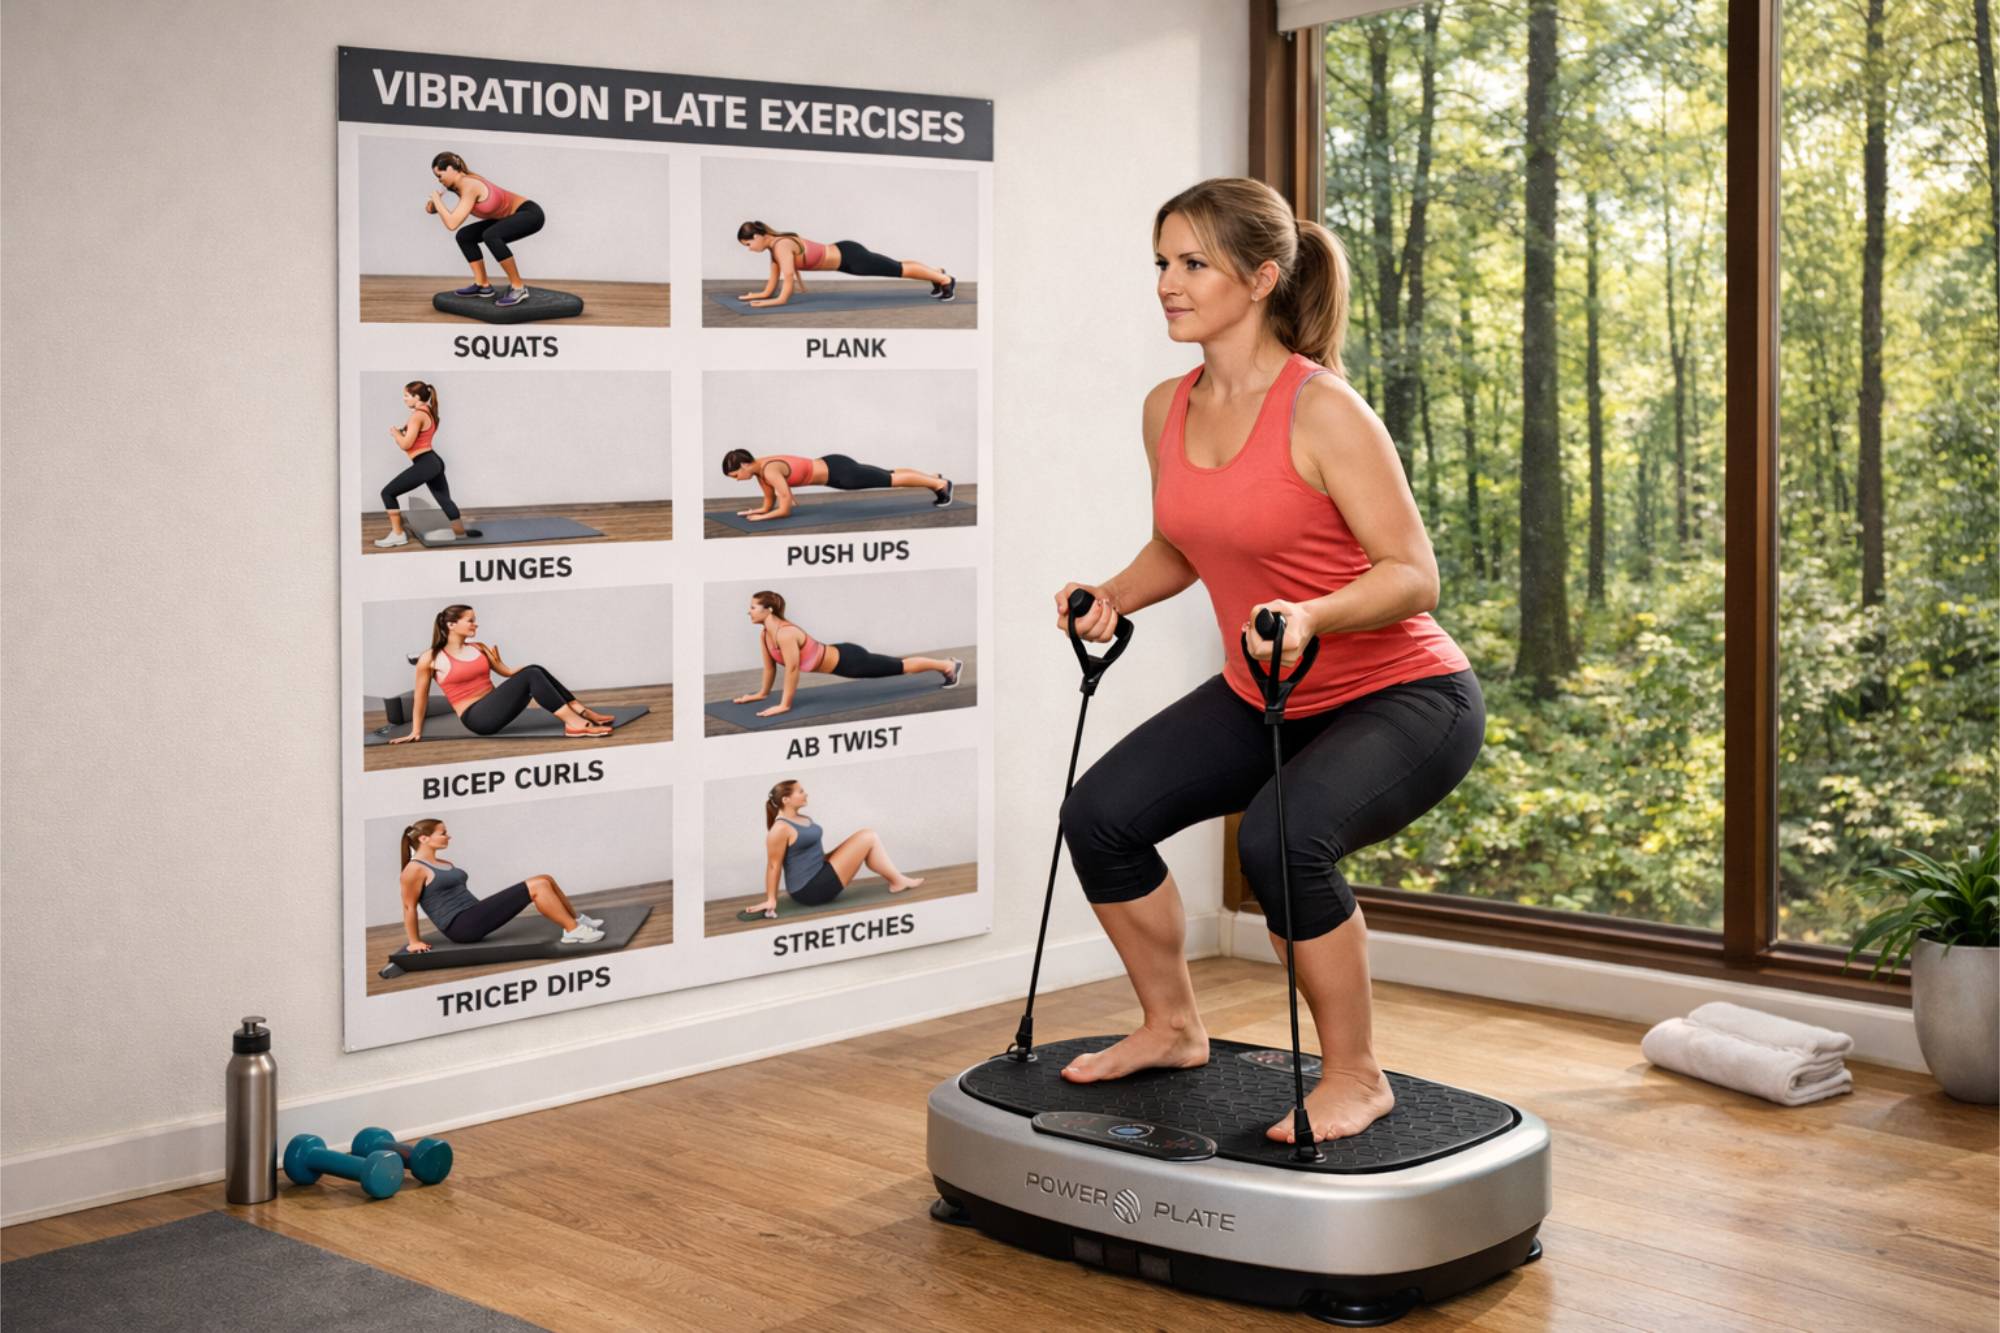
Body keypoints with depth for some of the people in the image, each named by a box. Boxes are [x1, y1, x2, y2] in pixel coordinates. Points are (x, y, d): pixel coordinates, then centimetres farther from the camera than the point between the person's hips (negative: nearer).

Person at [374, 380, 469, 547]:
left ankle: (397, 535, 0)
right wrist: (401, 432, 11)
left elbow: (405, 444, -17)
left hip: (424, 465, -10)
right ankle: (461, 535, 13)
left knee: (388, 493, -2)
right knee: (445, 501, 13)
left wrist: (395, 432, 1)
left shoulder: (417, 415, -14)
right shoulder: (428, 412, 16)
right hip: (434, 462, 10)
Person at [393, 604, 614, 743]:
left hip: (494, 708, 6)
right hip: (476, 717, -6)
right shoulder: (430, 658, -2)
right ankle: (574, 723, -35)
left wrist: (533, 668, 4)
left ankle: (584, 713, -21)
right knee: (531, 675, -25)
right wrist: (416, 732, 10)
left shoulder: (480, 648, 15)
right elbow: (420, 697, 6)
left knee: (535, 670, -18)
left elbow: (508, 672, 18)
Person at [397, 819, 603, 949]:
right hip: (461, 926, -10)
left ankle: (578, 921, 9)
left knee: (544, 881, 0)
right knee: (536, 886, -20)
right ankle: (573, 931, -19)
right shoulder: (414, 870, -8)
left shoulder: (443, 864, 20)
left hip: (475, 917, 10)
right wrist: (414, 942, -7)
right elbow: (409, 907, -7)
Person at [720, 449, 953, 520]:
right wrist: (757, 511, -1)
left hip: (839, 472, -8)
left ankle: (940, 483, 19)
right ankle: (932, 477, 38)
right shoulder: (759, 469, -1)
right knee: (888, 475, 23)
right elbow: (770, 501, 14)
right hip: (830, 466, 8)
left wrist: (762, 518, -20)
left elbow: (785, 509, -27)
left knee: (892, 480, 6)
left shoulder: (770, 471, -27)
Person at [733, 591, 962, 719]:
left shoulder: (785, 633, -32)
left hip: (847, 660, -8)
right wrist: (762, 693, 14)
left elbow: (792, 669, -33)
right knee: (894, 667, 24)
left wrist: (784, 705, -31)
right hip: (836, 659, 8)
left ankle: (949, 665, 27)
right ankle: (945, 664, 42)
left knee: (901, 667, 8)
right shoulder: (766, 634, -5)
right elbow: (770, 665, 10)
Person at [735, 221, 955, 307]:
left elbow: (788, 275, -34)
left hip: (850, 257, -8)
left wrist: (780, 301, -33)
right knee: (896, 267, 25)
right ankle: (937, 274, 42)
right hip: (842, 255, 8)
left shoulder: (782, 246, -26)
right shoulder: (774, 246, 2)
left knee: (900, 270, 5)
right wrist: (762, 295, 8)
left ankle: (945, 279, 18)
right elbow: (775, 275, 13)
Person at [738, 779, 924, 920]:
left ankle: (897, 879, 11)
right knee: (868, 838, -9)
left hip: (820, 878, 10)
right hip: (811, 889, -10)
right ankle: (898, 882, 2)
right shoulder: (781, 829, -18)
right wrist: (771, 899, -14)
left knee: (868, 838, 11)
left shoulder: (802, 819, 12)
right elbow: (774, 866, -16)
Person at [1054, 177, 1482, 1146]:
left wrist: (1311, 615, -38)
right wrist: (1113, 598, -3)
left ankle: (1354, 1077, -9)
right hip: (1265, 697, 8)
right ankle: (1172, 1027, 19)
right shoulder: (1167, 410, -1)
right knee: (1099, 815, -4)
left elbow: (1412, 574, -21)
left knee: (1280, 840, -32)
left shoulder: (1321, 410, -22)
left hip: (1406, 699, -8)